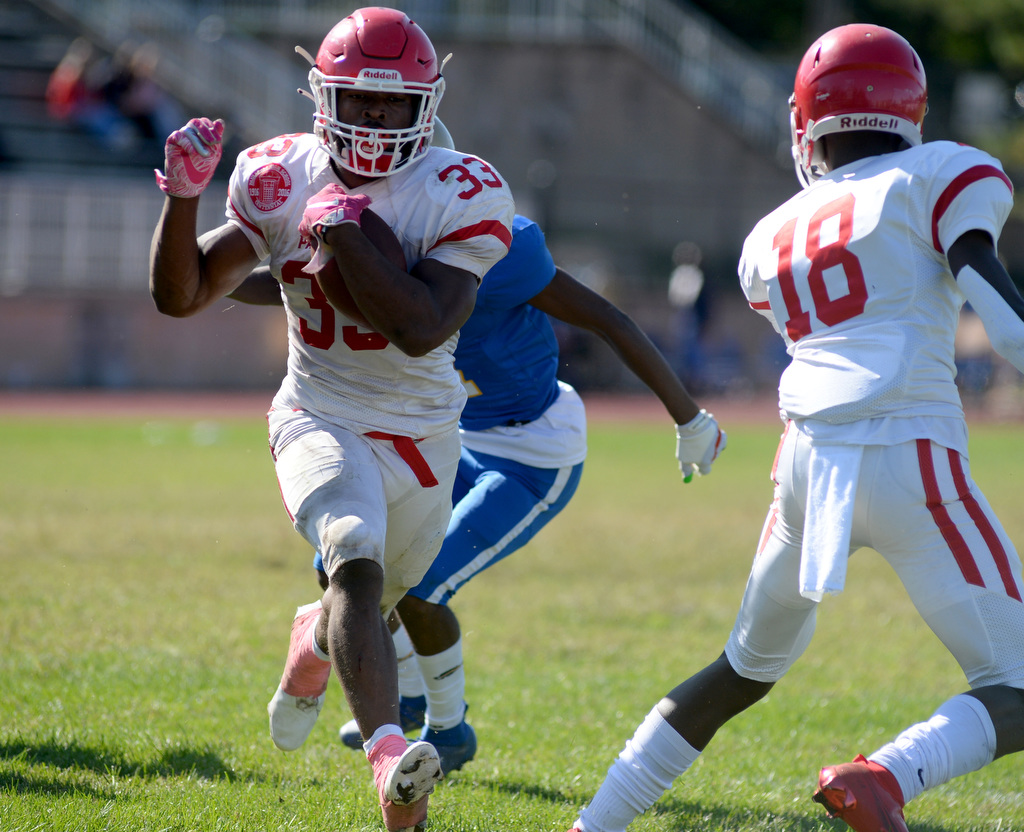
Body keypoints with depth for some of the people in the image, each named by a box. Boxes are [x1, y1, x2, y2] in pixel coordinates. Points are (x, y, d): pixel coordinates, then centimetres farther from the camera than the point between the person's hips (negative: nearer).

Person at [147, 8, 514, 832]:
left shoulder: (459, 196, -14)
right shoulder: (283, 181, -6)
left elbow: (421, 329, -28)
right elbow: (180, 296, -2)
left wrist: (340, 228, -28)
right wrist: (183, 198, -18)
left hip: (422, 436, 2)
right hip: (321, 421, -2)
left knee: (379, 602, 21)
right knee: (358, 559, -31)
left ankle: (315, 640, 60)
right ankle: (390, 758, -48)